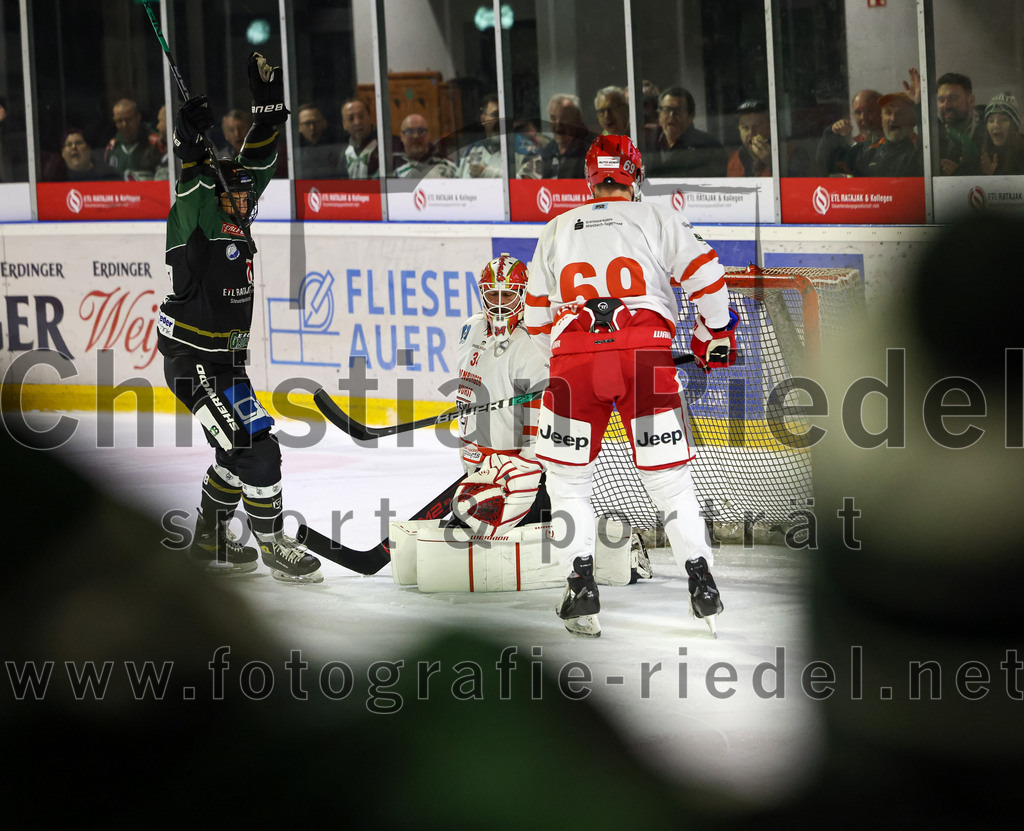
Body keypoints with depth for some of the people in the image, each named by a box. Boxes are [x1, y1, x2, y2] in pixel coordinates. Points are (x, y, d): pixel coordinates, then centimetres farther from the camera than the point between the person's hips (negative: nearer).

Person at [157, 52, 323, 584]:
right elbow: (192, 187, -32)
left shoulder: (236, 220, 9)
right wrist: (190, 140, -46)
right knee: (256, 448, -11)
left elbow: (258, 160, 12)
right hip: (194, 362, -9)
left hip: (226, 358, 9)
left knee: (238, 450, 19)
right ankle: (274, 547, 0)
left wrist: (268, 106, 5)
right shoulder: (200, 220, -12)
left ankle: (212, 539, 33)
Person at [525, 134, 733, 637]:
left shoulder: (556, 229, 22)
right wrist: (715, 336, 17)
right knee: (668, 477, 7)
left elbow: (537, 314, 26)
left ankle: (580, 584, 4)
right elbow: (705, 273, 3)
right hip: (645, 351, -1)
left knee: (567, 477, 15)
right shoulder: (657, 220, 14)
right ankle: (701, 583, 1)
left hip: (574, 353, 1)